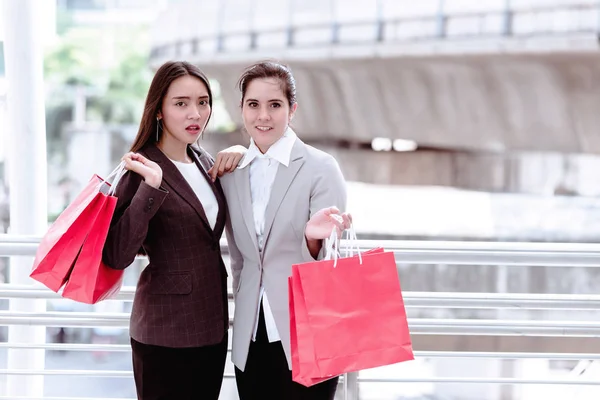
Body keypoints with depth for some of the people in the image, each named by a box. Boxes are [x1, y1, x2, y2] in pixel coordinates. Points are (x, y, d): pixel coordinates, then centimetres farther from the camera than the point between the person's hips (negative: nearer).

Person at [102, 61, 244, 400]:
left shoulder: (203, 161, 9)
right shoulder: (142, 169, -13)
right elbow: (117, 256, -22)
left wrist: (238, 154, 8)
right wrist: (150, 187, -31)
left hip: (212, 326, 7)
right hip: (166, 334, -7)